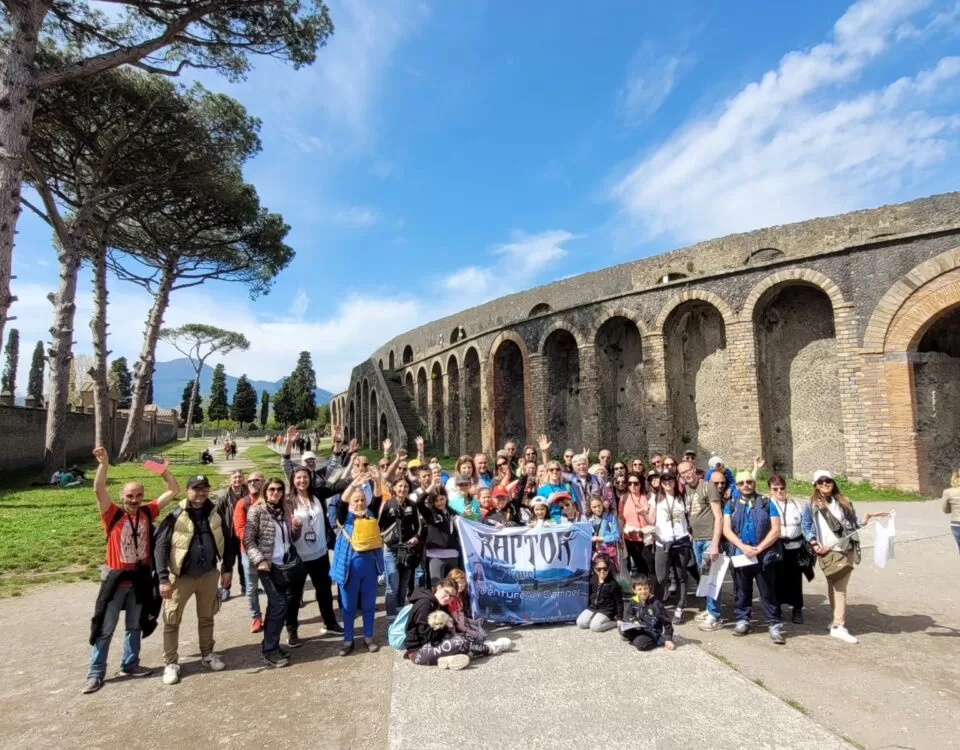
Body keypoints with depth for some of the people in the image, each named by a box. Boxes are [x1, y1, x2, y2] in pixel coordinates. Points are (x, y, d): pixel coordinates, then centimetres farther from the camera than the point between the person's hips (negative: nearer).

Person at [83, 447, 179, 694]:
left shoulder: (148, 512, -3)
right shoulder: (113, 515, -12)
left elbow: (174, 490, -3)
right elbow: (99, 491, -27)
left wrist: (162, 469, -14)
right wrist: (104, 464, -40)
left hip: (140, 578, 3)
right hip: (116, 578, -3)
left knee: (135, 625, 17)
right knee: (104, 629, 8)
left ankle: (129, 665, 32)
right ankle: (95, 673, 21)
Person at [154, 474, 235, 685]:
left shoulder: (215, 513, -3)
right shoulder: (176, 516, -14)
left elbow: (226, 541, 6)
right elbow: (161, 546, -14)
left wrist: (227, 568, 5)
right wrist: (163, 578, -18)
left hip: (208, 575, 3)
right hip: (181, 576, -3)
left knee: (206, 617, 17)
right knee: (172, 621, 6)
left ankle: (207, 654, 33)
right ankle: (171, 663, 21)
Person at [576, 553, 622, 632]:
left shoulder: (613, 584, -13)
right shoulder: (592, 579, 2)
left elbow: (619, 602, -7)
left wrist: (619, 618, -10)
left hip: (606, 610, -5)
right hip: (592, 607, 5)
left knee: (594, 626, -26)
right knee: (580, 623, -15)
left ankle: (614, 622, -5)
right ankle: (595, 618, 7)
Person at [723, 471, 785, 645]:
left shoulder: (767, 503, 2)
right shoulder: (731, 505, 8)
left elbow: (775, 530, -5)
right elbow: (726, 530, -1)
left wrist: (759, 549, -13)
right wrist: (743, 547, -15)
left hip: (764, 555, -2)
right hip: (739, 555, 2)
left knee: (768, 592, 3)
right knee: (741, 591, 13)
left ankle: (774, 625, 12)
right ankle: (742, 620, 25)